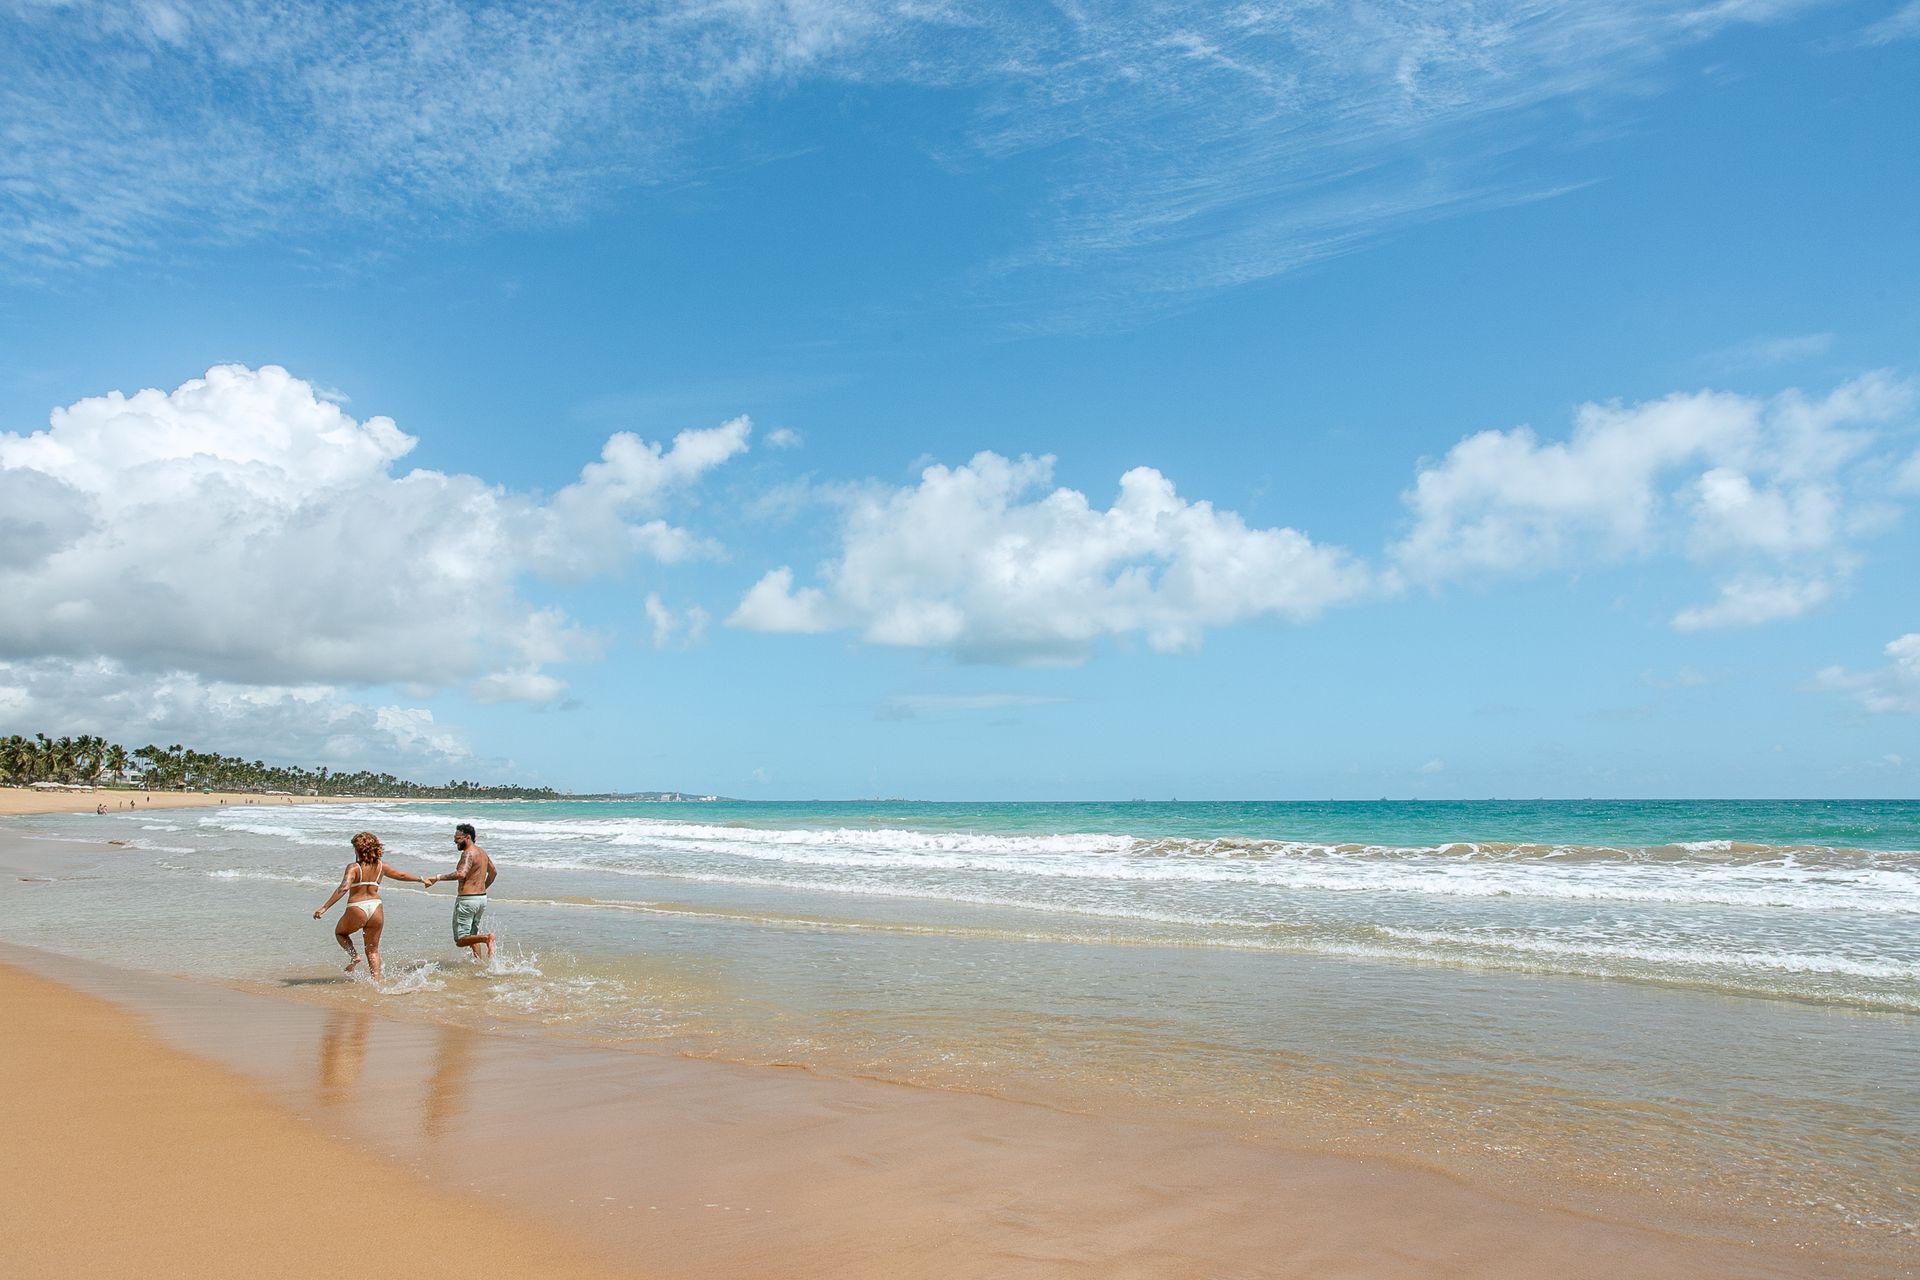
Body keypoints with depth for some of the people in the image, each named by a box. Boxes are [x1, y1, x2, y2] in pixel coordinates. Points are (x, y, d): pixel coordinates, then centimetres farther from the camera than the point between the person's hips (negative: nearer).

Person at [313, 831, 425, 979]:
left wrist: (324, 907, -27)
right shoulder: (381, 866, 5)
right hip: (376, 909, 4)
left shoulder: (354, 867, -10)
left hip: (357, 910, -4)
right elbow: (402, 875, 19)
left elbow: (343, 888, -25)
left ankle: (354, 955, 5)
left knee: (340, 932, 28)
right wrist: (421, 879, 35)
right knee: (373, 950, 16)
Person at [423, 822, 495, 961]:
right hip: (482, 898, 9)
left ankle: (486, 938, -24)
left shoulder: (468, 853, -15)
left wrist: (437, 878, -32)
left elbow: (461, 874, -32)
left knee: (460, 940, -5)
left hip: (467, 899, -9)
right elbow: (493, 872, 26)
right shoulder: (482, 852, 13)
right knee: (472, 934, 23)